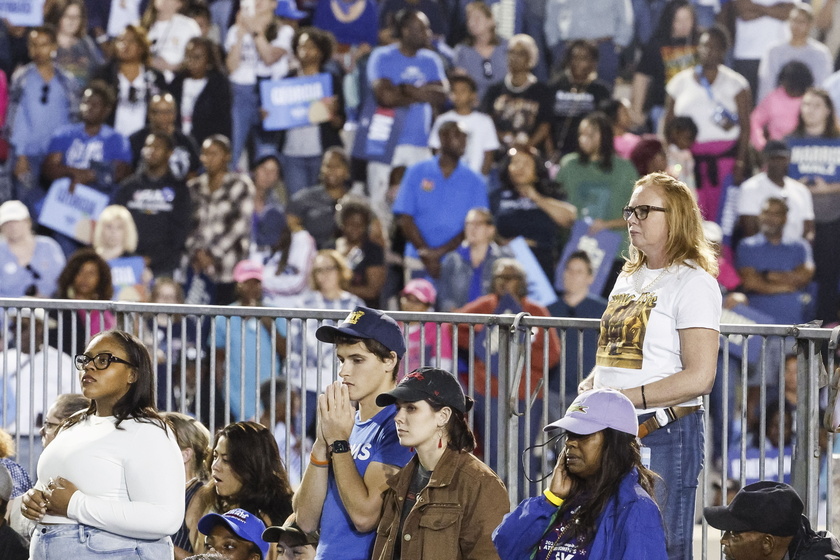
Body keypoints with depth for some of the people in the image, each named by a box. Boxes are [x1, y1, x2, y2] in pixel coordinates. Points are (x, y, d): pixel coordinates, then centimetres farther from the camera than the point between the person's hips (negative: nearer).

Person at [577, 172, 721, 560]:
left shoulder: (693, 283, -8)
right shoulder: (629, 277, 18)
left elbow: (699, 378, -16)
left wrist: (623, 398, -19)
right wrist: (590, 386, 5)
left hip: (665, 435, -8)